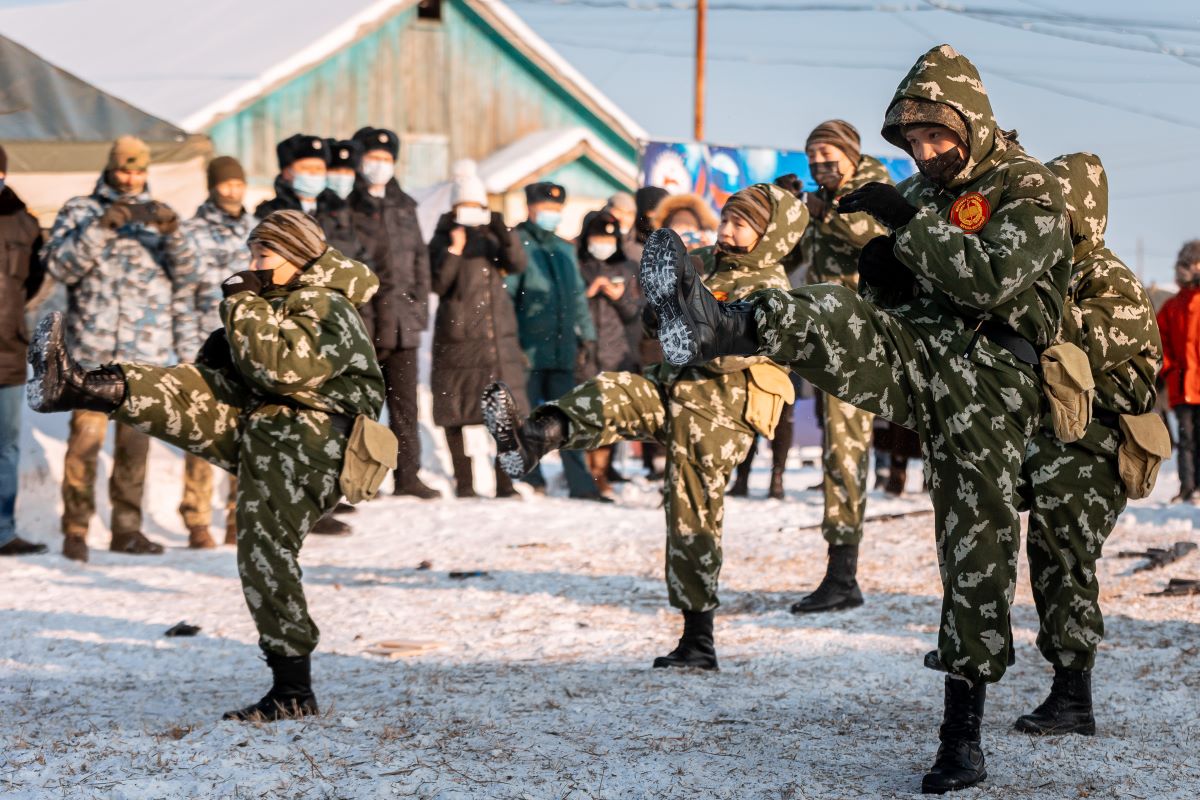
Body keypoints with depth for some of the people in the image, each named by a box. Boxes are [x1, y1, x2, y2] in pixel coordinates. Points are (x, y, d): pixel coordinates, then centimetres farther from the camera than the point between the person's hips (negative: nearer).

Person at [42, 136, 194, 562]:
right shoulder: (80, 211, 7)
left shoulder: (157, 214, 14)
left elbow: (183, 266, 3)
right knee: (87, 434, -10)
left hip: (147, 349, 3)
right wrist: (100, 228, -16)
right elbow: (60, 266, -5)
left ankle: (127, 527, 13)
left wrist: (172, 232, -17)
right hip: (93, 346, -3)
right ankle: (75, 529, -6)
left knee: (136, 438, 7)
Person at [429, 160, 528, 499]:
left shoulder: (492, 238, 13)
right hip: (457, 337, -3)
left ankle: (504, 481, 4)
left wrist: (505, 233, -19)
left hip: (498, 336, 3)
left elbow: (518, 264, -4)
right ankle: (464, 481, 7)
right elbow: (437, 285, -6)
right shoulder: (443, 240, 5)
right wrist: (453, 252, -18)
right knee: (455, 414, 0)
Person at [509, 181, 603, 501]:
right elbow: (505, 293, -9)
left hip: (562, 348, 6)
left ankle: (581, 485, 7)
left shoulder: (564, 249, 18)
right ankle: (531, 482, 7)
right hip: (527, 352, -6)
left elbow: (578, 295, 25)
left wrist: (587, 333, 19)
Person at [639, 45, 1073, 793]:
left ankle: (963, 734, 4)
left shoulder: (1030, 191, -4)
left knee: (978, 548, -3)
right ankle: (718, 326, -59)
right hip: (912, 353, 5)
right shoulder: (927, 187, 16)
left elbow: (993, 278, -21)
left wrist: (908, 221, -20)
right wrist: (883, 265, 2)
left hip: (988, 380, -5)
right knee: (829, 316, -27)